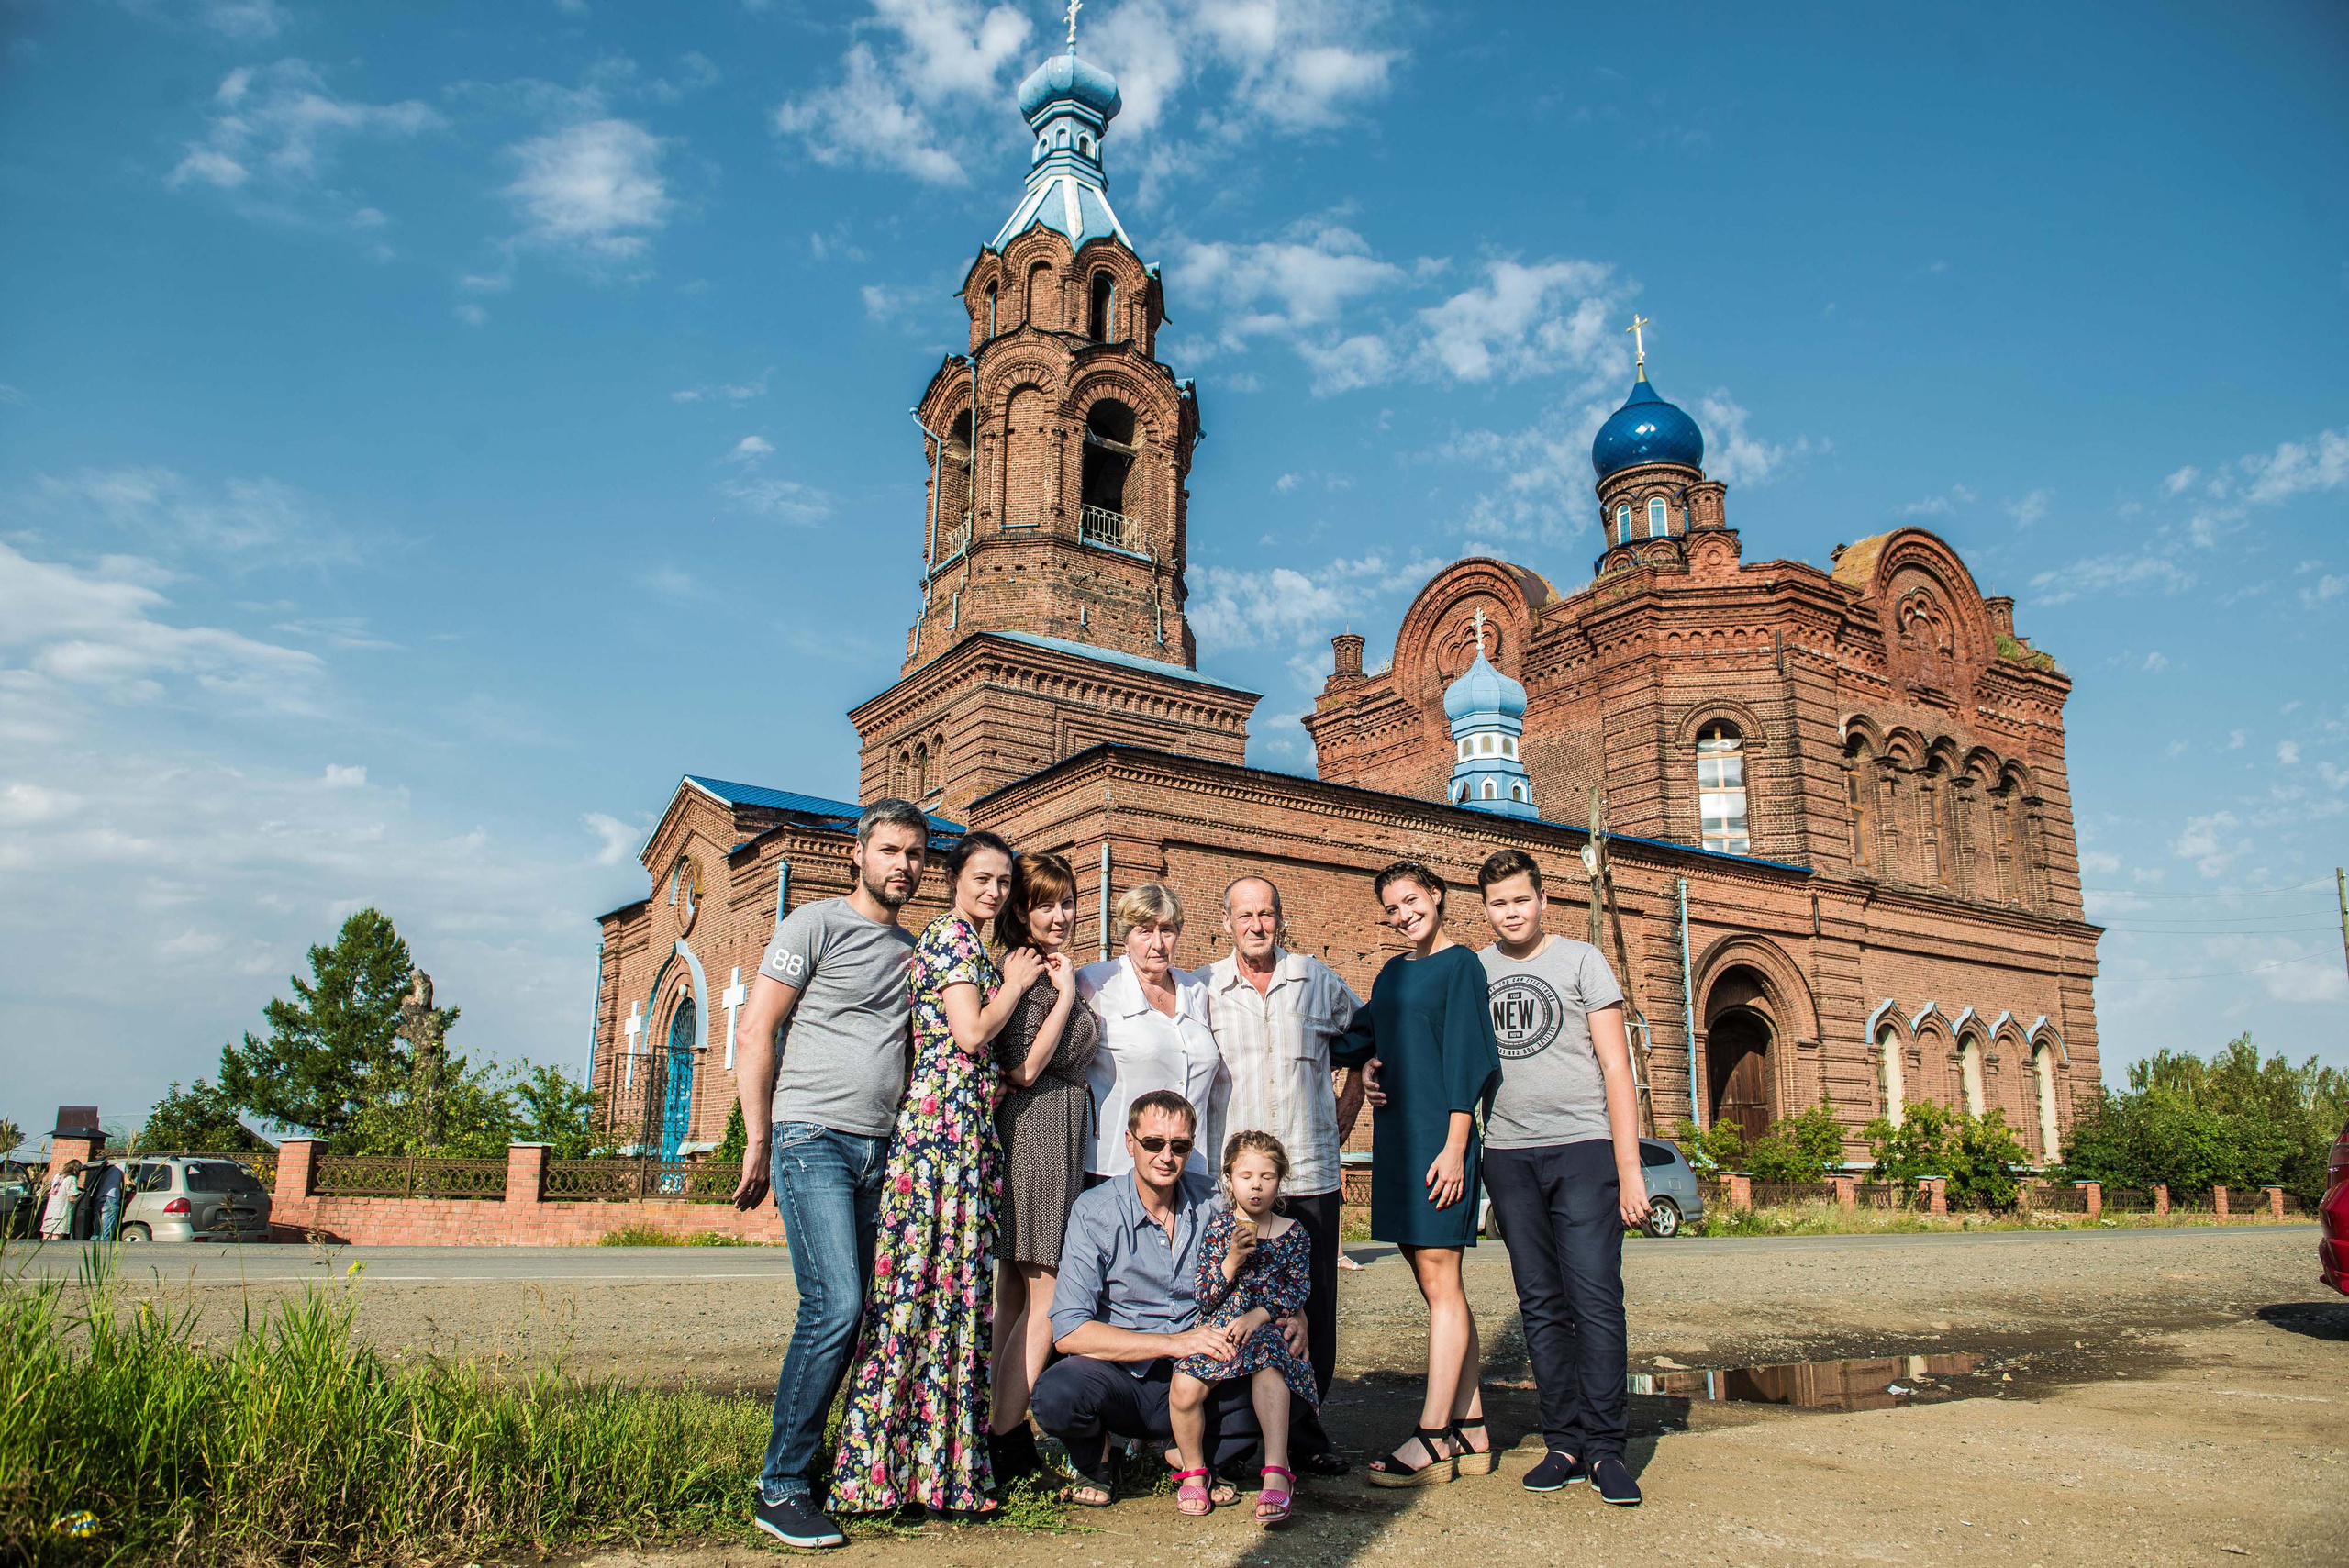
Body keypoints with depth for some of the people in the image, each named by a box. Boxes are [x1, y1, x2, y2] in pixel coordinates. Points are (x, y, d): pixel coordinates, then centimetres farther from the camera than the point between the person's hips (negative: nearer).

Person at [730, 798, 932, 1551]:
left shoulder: (913, 949, 18)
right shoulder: (816, 923, -1)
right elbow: (754, 1031, -4)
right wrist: (757, 1141, -7)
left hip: (881, 1148, 6)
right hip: (813, 1139, -6)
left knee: (865, 1311, 4)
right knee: (836, 1307, -14)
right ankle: (781, 1489, -2)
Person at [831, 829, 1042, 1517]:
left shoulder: (968, 944, 23)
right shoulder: (953, 935, -5)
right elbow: (972, 1033, -14)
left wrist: (1011, 983, 16)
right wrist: (1015, 983, -1)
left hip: (968, 1124, 9)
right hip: (948, 1116, -9)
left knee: (950, 1273, 8)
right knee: (944, 1275, -6)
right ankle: (938, 1464, 0)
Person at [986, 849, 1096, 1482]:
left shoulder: (1056, 972, 19)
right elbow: (1025, 1067, -18)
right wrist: (1066, 995, -13)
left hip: (1059, 1138, 10)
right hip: (1037, 1135, -10)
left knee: (1015, 1295, 10)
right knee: (1045, 1297, -7)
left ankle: (1005, 1430, 16)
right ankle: (1004, 1440, -2)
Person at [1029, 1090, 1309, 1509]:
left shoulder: (1212, 1201, 0)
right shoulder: (1096, 1212, -9)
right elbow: (1069, 1332, -17)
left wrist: (1292, 1317, -12)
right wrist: (1175, 1343, -24)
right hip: (1123, 1377, -2)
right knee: (1056, 1393, -33)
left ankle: (1196, 1457, 5)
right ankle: (1094, 1459, 3)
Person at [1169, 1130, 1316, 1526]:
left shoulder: (1293, 1233, 7)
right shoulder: (1218, 1228, 5)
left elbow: (1297, 1291, 1)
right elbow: (1203, 1299, 2)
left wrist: (1259, 1315, -14)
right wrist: (1231, 1262, -15)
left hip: (1269, 1329, -1)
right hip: (1217, 1328, 1)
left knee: (1270, 1371, -36)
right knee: (1184, 1387, -24)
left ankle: (1277, 1471, -35)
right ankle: (1194, 1472, 2)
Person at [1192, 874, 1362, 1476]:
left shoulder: (1318, 980, 6)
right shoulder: (1203, 988, 2)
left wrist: (1340, 1125, 12)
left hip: (1311, 1175, 1)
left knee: (1313, 1308, 5)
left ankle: (1306, 1429, 18)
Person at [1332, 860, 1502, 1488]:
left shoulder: (1460, 965, -4)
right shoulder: (1393, 972, 18)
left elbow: (1468, 1058, -10)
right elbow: (1356, 1041, 28)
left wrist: (1454, 1146, -15)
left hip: (1437, 1136, -8)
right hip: (1396, 1137, 8)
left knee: (1439, 1280, -5)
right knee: (1436, 1284, 8)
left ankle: (1432, 1440, -2)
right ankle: (1469, 1433, 14)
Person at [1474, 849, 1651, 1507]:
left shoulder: (1581, 959, 3)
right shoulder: (1473, 971, 11)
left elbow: (1616, 1066, 0)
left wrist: (1629, 1168, -6)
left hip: (1583, 1149, -3)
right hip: (1508, 1156, 3)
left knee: (1595, 1299, -7)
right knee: (1541, 1305, 5)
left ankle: (1604, 1447, 3)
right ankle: (1565, 1444, 13)